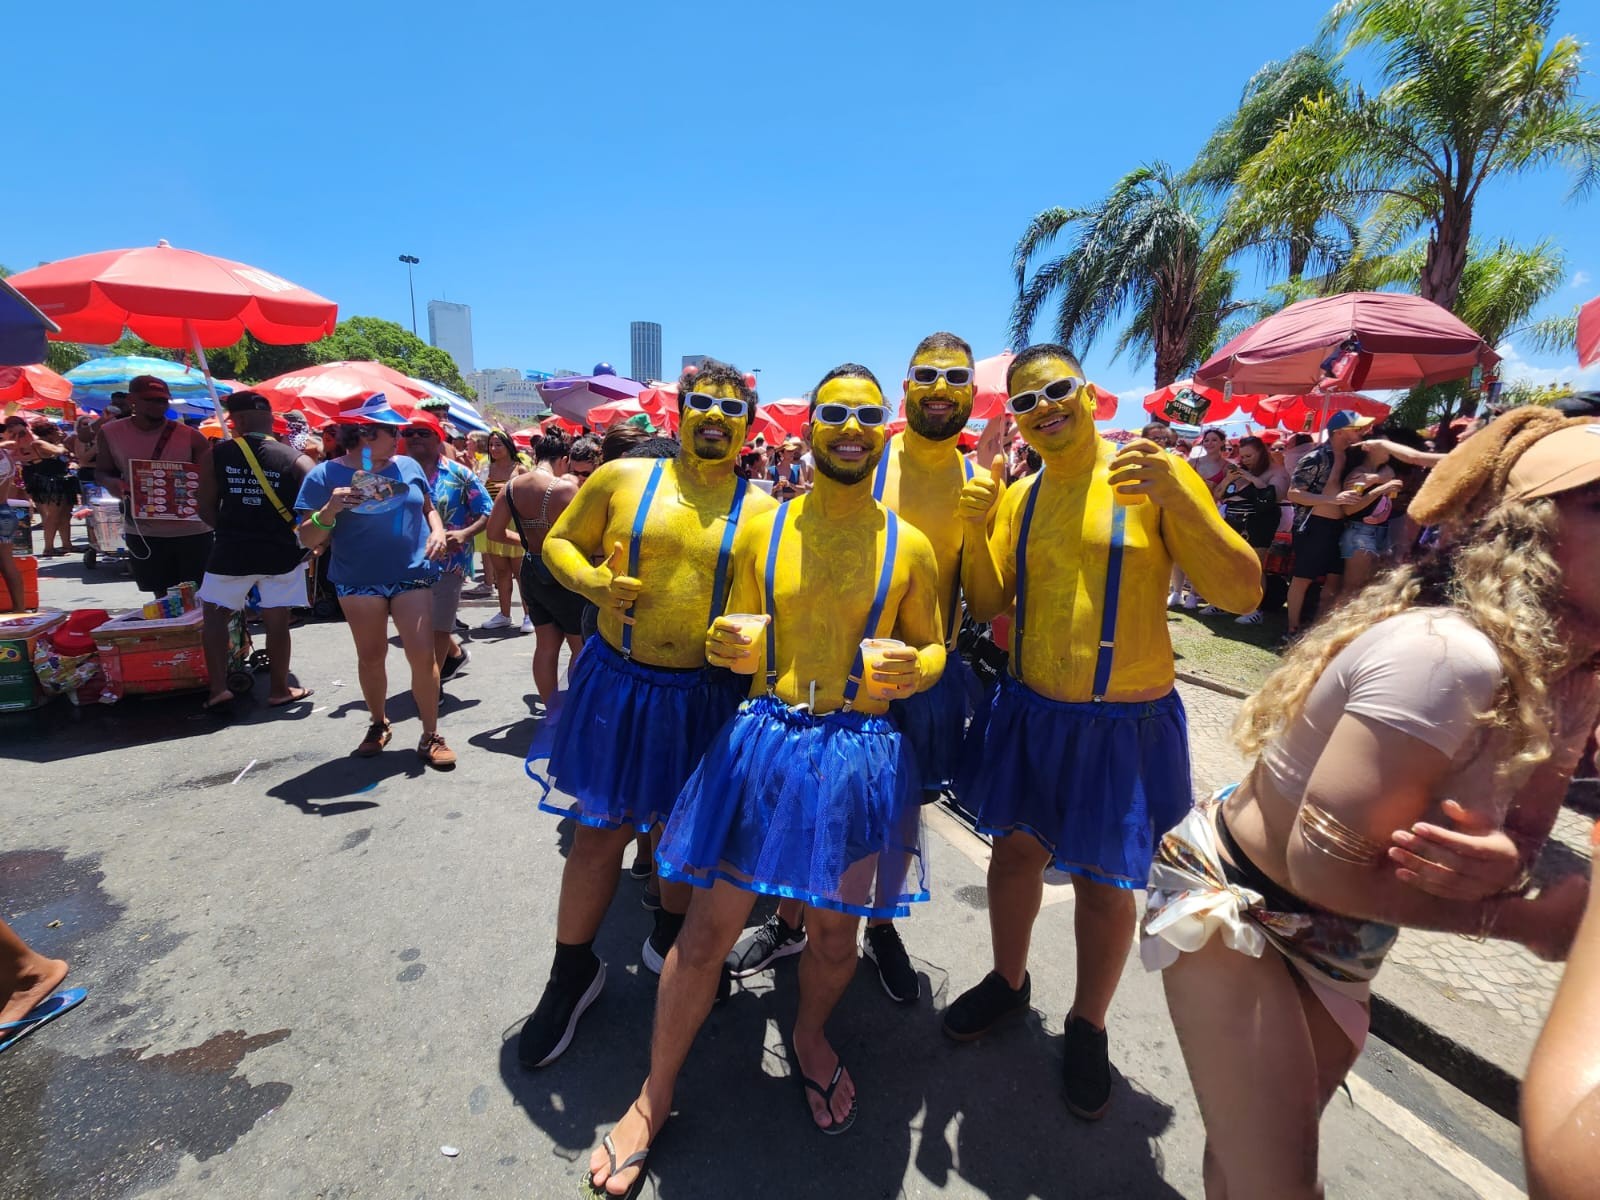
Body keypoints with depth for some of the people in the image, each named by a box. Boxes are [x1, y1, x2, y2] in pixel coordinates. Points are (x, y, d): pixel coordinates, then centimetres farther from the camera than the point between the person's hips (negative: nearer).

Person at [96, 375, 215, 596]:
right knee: (162, 595, 15)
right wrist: (114, 484, -13)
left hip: (191, 530, -2)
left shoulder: (191, 436, -7)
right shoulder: (110, 433, 1)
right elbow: (101, 473, 10)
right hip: (143, 532, 3)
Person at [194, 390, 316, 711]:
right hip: (280, 552, 0)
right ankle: (279, 689, 19)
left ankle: (218, 689, 13)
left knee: (216, 614, 17)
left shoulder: (216, 456, -4)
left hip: (231, 551, 1)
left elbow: (206, 510, 0)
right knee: (277, 622, 8)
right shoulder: (296, 459, -8)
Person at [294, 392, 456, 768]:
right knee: (371, 656, 11)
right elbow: (308, 540, -6)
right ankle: (379, 724, 33)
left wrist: (438, 532, -4)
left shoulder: (408, 466, 2)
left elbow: (428, 507, 17)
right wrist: (329, 510, -25)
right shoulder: (326, 475, -6)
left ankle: (431, 736, 7)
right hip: (358, 580, -1)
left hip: (413, 575, 1)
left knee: (423, 655, -5)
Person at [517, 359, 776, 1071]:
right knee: (599, 831, 12)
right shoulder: (623, 478, -1)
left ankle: (671, 940, 47)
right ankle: (573, 971, 36)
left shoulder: (763, 512, -1)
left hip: (706, 697, 0)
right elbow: (559, 543, 8)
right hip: (617, 683, 0)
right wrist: (594, 584, -11)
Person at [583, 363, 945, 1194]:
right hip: (763, 742, 0)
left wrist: (909, 672, -14)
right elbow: (737, 645, 9)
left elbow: (932, 649, 9)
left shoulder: (908, 545, 1)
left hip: (861, 754, 0)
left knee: (836, 930, 15)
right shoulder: (760, 529, 3)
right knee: (709, 928, 7)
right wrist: (725, 647, -14)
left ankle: (809, 1035, 50)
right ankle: (653, 1099, 32)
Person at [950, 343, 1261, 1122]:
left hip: (1124, 724, -4)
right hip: (1028, 714, 4)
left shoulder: (1154, 476, -9)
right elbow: (987, 606, 3)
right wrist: (974, 532, -13)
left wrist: (1177, 498, -25)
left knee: (1103, 882, 11)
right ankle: (1008, 982, 46)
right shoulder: (1017, 497, 4)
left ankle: (1088, 1027, 38)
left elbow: (1242, 594, -14)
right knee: (1015, 853, 18)